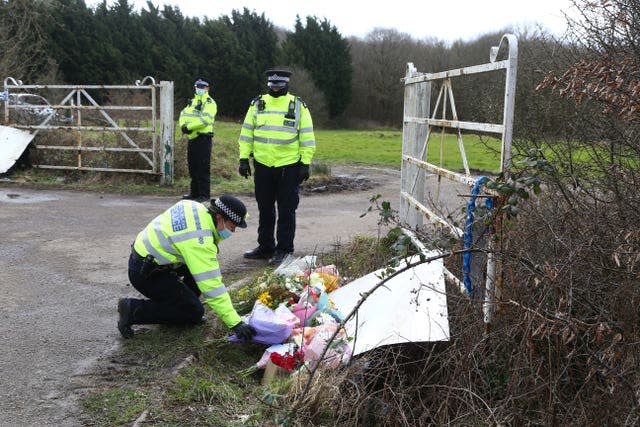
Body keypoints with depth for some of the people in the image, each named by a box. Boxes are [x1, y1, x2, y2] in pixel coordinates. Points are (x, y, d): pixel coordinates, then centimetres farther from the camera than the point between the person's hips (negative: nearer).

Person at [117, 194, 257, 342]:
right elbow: (212, 287, -30)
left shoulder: (195, 206, -4)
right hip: (144, 273, -9)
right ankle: (133, 310, -4)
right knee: (194, 312, -5)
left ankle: (179, 301, 14)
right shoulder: (199, 242, -28)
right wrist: (236, 324, -29)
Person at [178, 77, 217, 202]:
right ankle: (194, 192, 24)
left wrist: (189, 126, -19)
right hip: (192, 138, 8)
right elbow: (183, 115, 12)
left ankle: (204, 194, -3)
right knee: (193, 167, 14)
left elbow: (205, 119, -20)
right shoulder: (192, 102, 21)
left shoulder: (210, 103, -6)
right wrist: (183, 125, -9)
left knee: (203, 168, -7)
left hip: (203, 139, -8)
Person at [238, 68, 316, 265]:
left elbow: (307, 137, 0)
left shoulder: (298, 106, 1)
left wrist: (306, 163, -6)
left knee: (286, 210, 2)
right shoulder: (257, 104, 8)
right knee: (265, 209, 12)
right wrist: (244, 159, 5)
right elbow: (246, 133, 11)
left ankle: (284, 249, 11)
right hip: (262, 165, 3)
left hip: (289, 166, -3)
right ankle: (265, 247, 24)